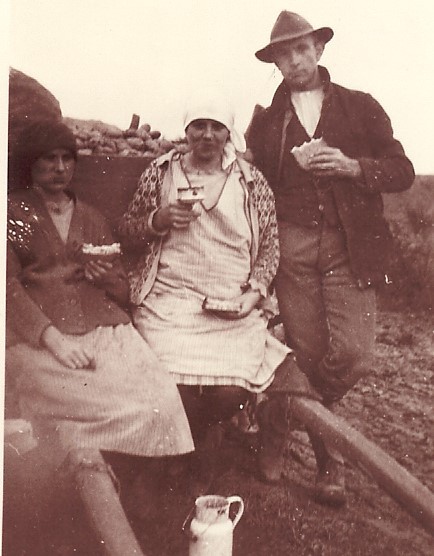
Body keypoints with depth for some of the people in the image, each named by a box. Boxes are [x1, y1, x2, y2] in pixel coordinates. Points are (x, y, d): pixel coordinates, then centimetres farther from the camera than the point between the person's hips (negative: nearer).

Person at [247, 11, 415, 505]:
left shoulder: (360, 107, 11)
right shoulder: (265, 120, 13)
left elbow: (402, 172, 6)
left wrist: (353, 167, -12)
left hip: (351, 249, 0)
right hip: (292, 250, 1)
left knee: (353, 357, -12)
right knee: (307, 358, 3)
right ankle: (328, 463, 20)